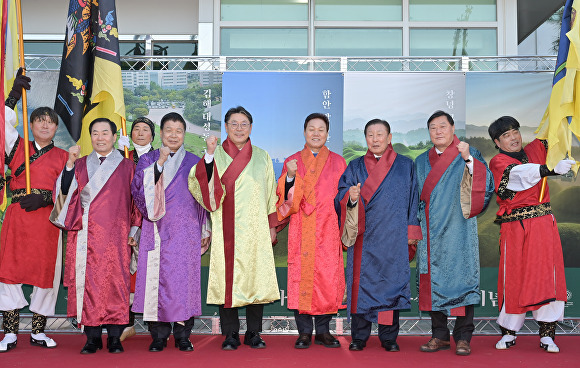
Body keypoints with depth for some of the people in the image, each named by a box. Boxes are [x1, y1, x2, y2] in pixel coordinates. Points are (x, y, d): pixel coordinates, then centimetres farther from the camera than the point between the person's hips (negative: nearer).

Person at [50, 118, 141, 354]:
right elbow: (65, 190, 3)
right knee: (88, 281, -2)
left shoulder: (126, 167, 10)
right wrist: (70, 163, -6)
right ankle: (92, 338, 5)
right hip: (86, 236, 2)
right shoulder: (81, 165, 15)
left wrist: (133, 230, 1)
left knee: (115, 281, -5)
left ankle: (114, 338, 2)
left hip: (115, 235, -2)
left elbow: (136, 201, 8)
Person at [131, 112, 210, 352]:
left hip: (185, 231, 0)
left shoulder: (193, 162, 12)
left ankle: (182, 335, 5)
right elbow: (138, 189, -6)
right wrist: (160, 163, -14)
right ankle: (159, 335, 6)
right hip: (156, 231, 0)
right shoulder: (148, 160, 11)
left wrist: (205, 232, 8)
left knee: (184, 278, -3)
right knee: (156, 278, -3)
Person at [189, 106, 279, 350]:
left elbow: (270, 195, 13)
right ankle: (231, 334, 8)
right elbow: (200, 185, -9)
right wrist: (209, 155, -19)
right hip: (226, 230, -1)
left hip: (255, 230, 1)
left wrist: (272, 226, 7)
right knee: (227, 278, -2)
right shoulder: (216, 156, 7)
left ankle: (254, 333, 12)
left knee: (255, 277, 1)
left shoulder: (262, 158, 12)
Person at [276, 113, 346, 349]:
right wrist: (290, 177, -14)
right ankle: (304, 332, 6)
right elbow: (286, 199, 3)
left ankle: (323, 331, 9)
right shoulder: (293, 162, 10)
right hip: (301, 230, 0)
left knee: (328, 277, -3)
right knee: (301, 276, -4)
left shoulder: (338, 162, 11)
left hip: (328, 230, 0)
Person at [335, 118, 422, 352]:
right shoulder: (355, 167, 11)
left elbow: (413, 200, 8)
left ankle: (389, 337, 9)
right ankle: (359, 337, 8)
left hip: (393, 237, 0)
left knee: (391, 281, -1)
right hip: (364, 237, 1)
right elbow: (341, 196, 2)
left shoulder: (405, 166, 10)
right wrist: (350, 197, -21)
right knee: (362, 282, -1)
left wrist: (411, 231, 0)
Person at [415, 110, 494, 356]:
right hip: (431, 232, 4)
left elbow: (486, 185, -10)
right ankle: (440, 336, 11)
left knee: (460, 277, -5)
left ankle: (463, 337, 2)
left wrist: (469, 159, -21)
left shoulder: (469, 156, 5)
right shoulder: (421, 162, 16)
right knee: (433, 279, 2)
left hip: (458, 230, -3)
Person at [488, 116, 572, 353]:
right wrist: (554, 169, -34)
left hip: (544, 223, 4)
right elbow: (523, 173, -20)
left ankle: (547, 335, 4)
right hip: (515, 227, -4)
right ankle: (509, 333, 13)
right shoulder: (498, 162, -3)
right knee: (514, 278, -1)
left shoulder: (535, 150, 13)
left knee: (547, 276, -2)